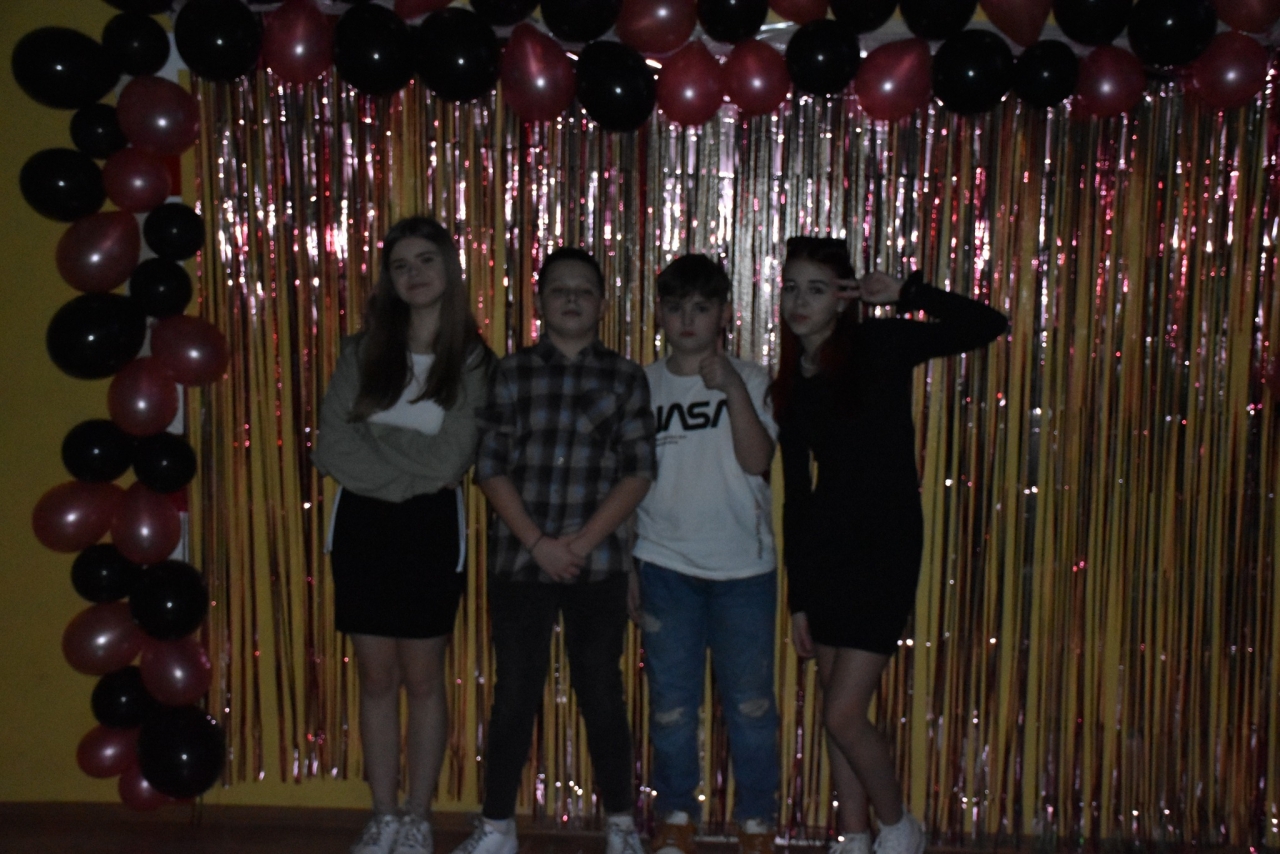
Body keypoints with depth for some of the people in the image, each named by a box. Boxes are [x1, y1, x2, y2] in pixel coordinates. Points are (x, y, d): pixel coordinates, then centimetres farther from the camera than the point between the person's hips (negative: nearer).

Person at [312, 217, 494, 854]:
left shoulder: (473, 361, -4)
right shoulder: (363, 352, 3)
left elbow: (449, 462, -14)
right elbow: (331, 449, -6)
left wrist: (370, 436, -8)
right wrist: (413, 466, -13)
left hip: (431, 528, -2)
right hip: (362, 522, 3)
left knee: (422, 679, 7)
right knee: (376, 678, 10)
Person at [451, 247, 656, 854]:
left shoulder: (625, 378, 3)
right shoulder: (511, 373, 3)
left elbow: (638, 471, -1)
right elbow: (491, 467, -1)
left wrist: (582, 542, -11)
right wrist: (538, 543, -10)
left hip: (598, 564, 0)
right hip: (518, 560, 0)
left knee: (601, 694, 8)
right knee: (515, 696, 7)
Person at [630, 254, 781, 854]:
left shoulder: (750, 381, 0)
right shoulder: (642, 386, 4)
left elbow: (757, 461, -13)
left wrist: (732, 388, -23)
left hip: (743, 569, -1)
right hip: (665, 568, 1)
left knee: (750, 703, 5)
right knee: (671, 704, 8)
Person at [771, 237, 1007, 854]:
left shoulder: (878, 347, -7)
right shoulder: (790, 384, 6)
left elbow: (988, 325, -15)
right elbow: (794, 493, 9)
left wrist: (904, 293, -21)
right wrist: (798, 598, 9)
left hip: (885, 547, -6)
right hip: (824, 549, 6)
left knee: (844, 716, -6)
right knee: (836, 712, 13)